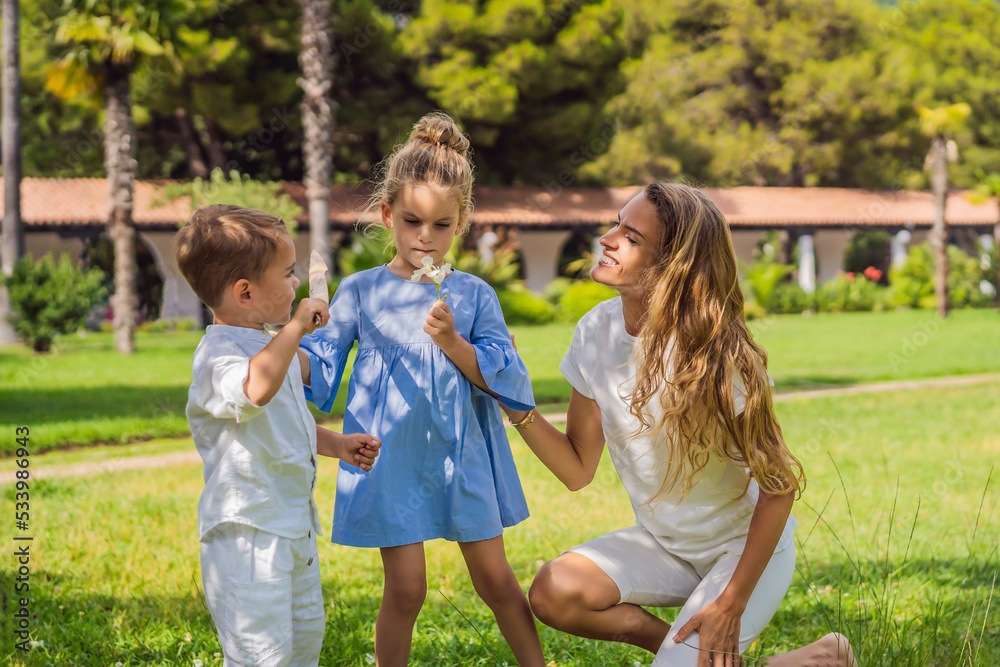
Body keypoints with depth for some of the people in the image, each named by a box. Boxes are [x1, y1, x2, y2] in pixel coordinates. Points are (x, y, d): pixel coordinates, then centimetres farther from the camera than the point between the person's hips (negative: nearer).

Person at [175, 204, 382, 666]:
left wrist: (337, 445, 19)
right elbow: (254, 390, -46)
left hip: (293, 527, 10)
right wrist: (296, 326, -38)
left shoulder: (271, 346, 13)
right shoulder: (219, 356, -21)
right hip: (247, 535, -10)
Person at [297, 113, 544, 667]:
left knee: (496, 579, 9)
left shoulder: (474, 296, 3)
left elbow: (504, 378, -4)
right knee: (405, 587, -4)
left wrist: (452, 342, -18)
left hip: (462, 455, 2)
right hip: (391, 456, -1)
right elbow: (320, 368, 2)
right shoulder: (361, 292, 1)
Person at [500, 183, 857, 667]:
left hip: (744, 544, -5)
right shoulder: (597, 332, -8)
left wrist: (731, 604, -19)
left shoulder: (716, 354, -25)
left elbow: (779, 484, -19)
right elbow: (577, 470, -2)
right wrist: (518, 407, -20)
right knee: (551, 593, -18)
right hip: (664, 542, 5)